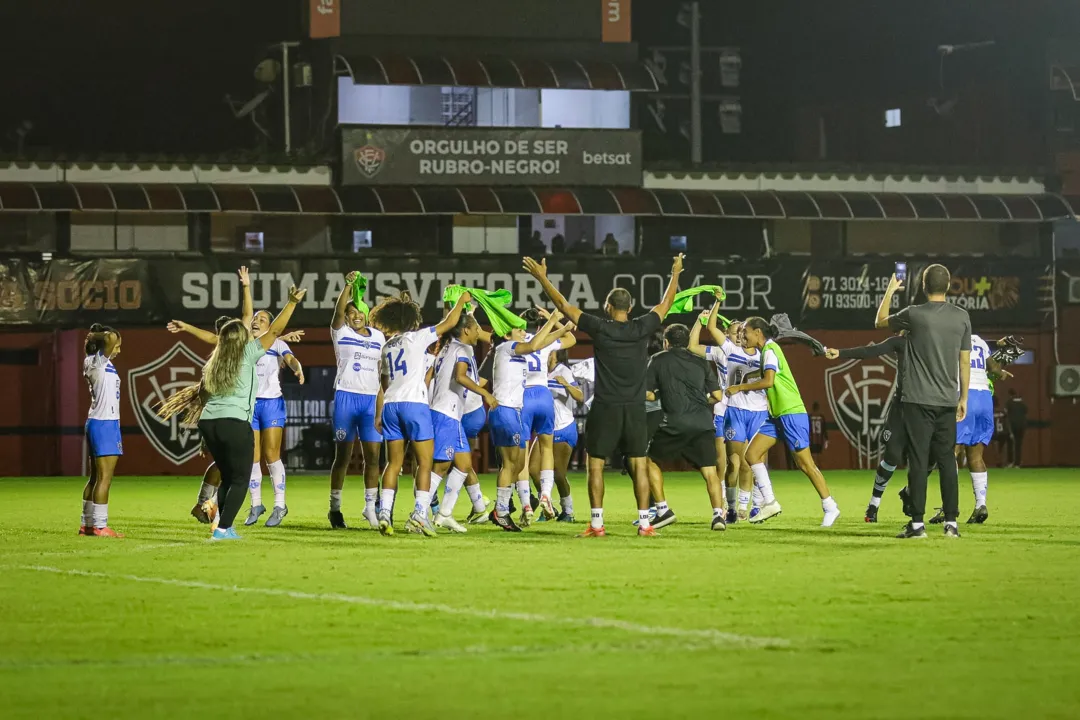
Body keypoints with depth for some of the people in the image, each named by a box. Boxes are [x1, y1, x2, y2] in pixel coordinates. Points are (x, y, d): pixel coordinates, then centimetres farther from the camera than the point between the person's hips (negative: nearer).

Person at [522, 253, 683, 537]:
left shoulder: (600, 329, -8)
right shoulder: (642, 329, -1)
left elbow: (564, 305, -2)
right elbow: (665, 305, 15)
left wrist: (542, 277, 8)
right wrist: (675, 274, 30)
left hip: (605, 408, -2)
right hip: (635, 409, 2)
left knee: (596, 465, 4)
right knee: (639, 465, 5)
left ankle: (597, 523, -1)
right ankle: (644, 522, 2)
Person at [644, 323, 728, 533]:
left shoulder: (658, 360, 10)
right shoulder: (701, 363, 15)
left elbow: (646, 393, 7)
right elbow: (717, 396, 12)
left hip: (675, 424, -2)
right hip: (703, 424, 2)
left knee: (651, 461, 17)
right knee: (710, 472, 3)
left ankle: (663, 510, 9)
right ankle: (718, 514, -15)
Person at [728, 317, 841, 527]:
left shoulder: (770, 350, -12)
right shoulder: (767, 350, 16)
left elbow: (768, 381, -23)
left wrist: (740, 387, -13)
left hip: (791, 413, -10)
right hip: (777, 415, 10)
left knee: (804, 463, -7)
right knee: (752, 453, 1)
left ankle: (830, 508, 0)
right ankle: (770, 502, 1)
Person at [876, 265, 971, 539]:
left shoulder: (915, 314, -8)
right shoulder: (962, 317, 3)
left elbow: (881, 321, 11)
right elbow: (965, 361, 8)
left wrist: (890, 290, 24)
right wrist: (963, 398, 16)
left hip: (919, 400, -4)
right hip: (948, 401, 4)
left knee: (919, 460, -3)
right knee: (947, 460, 7)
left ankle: (917, 523, -4)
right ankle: (951, 522, 5)